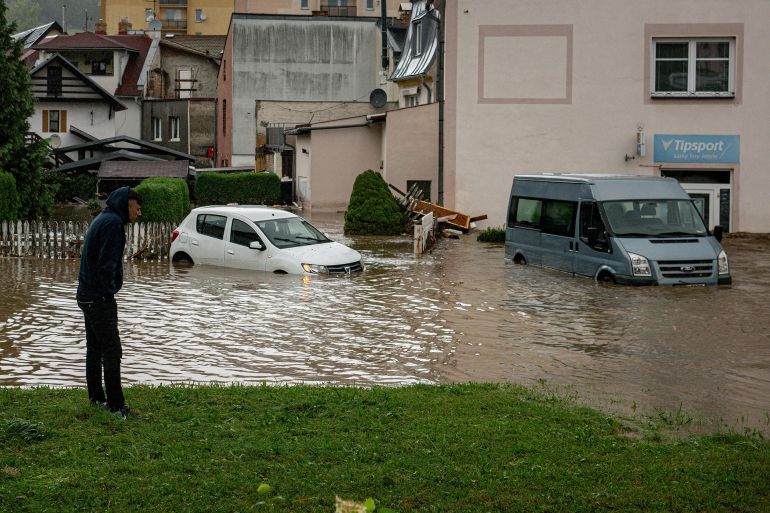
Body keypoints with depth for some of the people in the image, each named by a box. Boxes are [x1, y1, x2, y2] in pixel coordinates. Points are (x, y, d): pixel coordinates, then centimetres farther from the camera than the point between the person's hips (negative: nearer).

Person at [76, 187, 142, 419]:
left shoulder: (102, 219, 16)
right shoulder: (113, 222, -15)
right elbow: (106, 264, -22)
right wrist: (108, 291, -13)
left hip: (87, 296, 10)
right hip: (99, 298, -10)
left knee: (95, 349, 16)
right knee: (112, 352, -8)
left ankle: (97, 398, 24)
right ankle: (116, 405, -8)